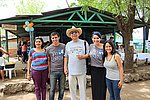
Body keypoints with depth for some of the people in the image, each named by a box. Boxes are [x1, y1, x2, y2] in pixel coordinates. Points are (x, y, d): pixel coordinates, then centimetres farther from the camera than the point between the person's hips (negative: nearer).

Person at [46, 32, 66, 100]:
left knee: (62, 89, 12)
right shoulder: (48, 49, 0)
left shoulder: (63, 46, 0)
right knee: (52, 89, 5)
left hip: (62, 71, 1)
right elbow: (48, 61, 7)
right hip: (53, 71, -1)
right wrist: (49, 71, 4)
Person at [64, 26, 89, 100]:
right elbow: (66, 57, 12)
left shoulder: (84, 43, 3)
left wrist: (83, 56, -17)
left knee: (82, 88, 4)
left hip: (81, 70, -2)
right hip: (71, 70, 3)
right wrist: (65, 67, 6)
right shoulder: (68, 44, 11)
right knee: (72, 88, 12)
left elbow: (89, 54, 3)